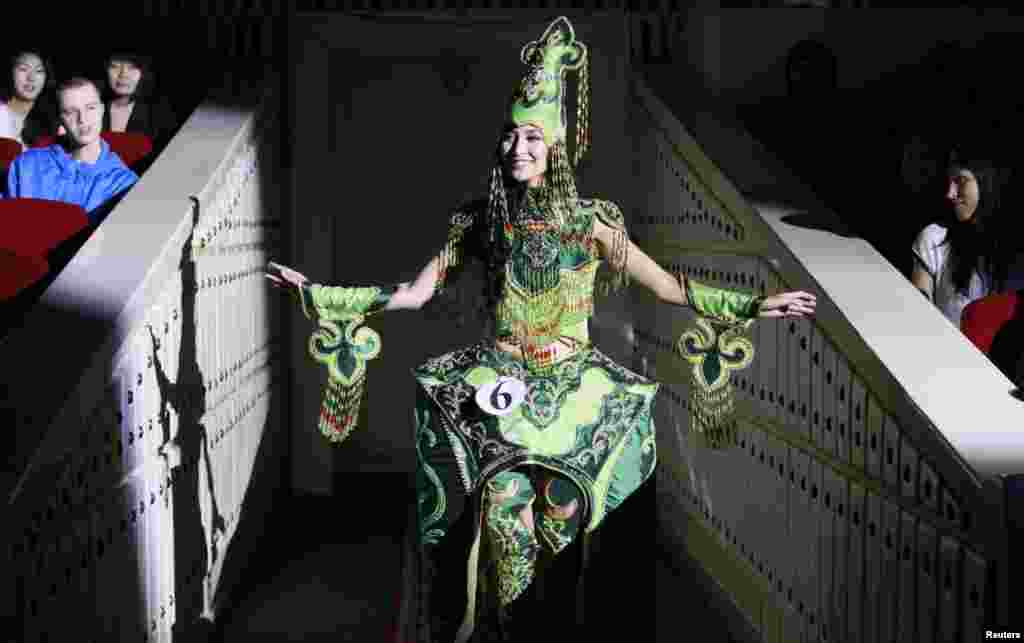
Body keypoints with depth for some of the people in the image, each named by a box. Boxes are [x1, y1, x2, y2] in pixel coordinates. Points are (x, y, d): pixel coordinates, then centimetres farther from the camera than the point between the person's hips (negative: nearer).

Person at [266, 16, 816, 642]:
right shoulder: (478, 219, 3)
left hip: (571, 379, 0)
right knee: (503, 493, -19)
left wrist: (754, 305, -3)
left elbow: (667, 285, 2)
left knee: (561, 498, -14)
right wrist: (317, 292, 0)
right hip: (500, 378, 0)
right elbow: (415, 292, 5)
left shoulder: (587, 219, -1)